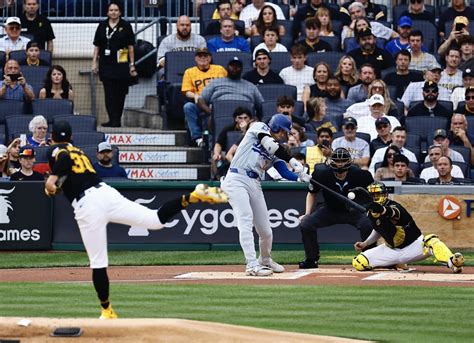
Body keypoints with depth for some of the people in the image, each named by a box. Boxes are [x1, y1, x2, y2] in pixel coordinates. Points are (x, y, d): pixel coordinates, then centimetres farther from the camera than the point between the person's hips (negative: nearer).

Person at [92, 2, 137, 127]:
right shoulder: (102, 26, 9)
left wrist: (132, 65, 0)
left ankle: (116, 120, 11)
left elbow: (130, 47, 4)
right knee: (109, 93, -4)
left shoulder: (126, 26, 4)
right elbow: (97, 46, 11)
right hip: (106, 64, 1)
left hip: (121, 65, -1)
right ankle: (113, 120, -5)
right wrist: (94, 63, 5)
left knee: (120, 93, 3)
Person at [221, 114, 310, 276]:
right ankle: (252, 265, -25)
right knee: (246, 220, -19)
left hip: (254, 184, 7)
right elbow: (270, 144, -16)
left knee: (265, 230, 6)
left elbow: (286, 173, 6)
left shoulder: (276, 152, 18)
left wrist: (300, 176, -14)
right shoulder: (259, 128, 2)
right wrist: (292, 161, -21)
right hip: (236, 180, -7)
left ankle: (265, 261, 32)